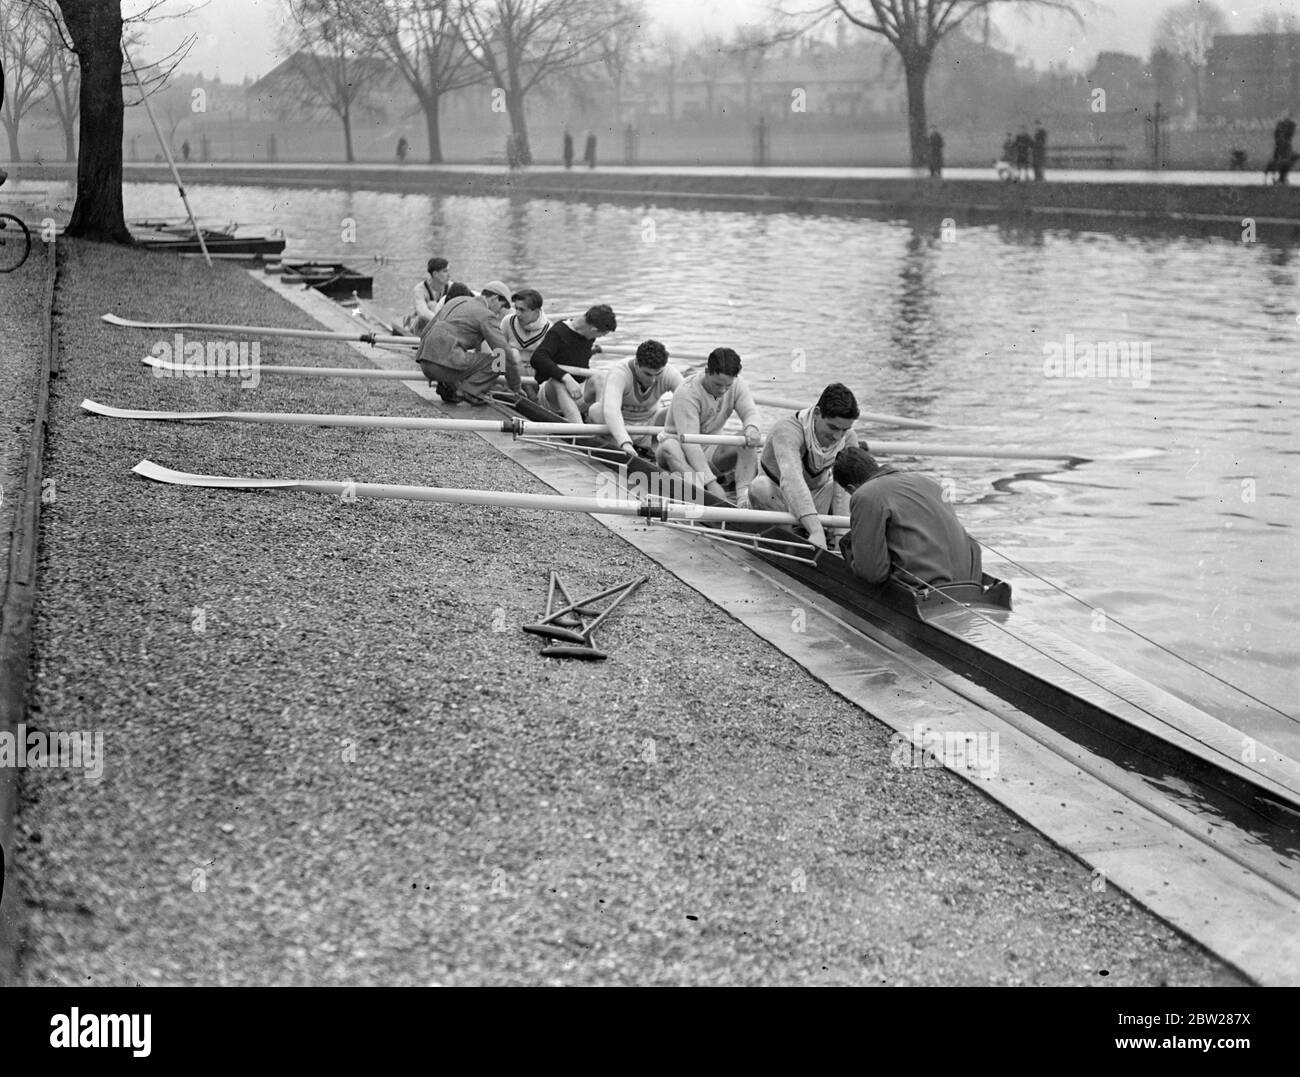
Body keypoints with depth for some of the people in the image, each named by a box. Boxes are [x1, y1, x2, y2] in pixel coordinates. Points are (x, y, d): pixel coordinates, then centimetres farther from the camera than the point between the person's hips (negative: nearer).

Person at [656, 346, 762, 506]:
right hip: (682, 449, -5)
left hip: (711, 450, 5)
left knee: (749, 440, -20)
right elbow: (689, 441, -33)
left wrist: (752, 427, -45)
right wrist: (711, 483, -42)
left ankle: (743, 496, -34)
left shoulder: (737, 384, -7)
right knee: (669, 447, -39)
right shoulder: (686, 394, -27)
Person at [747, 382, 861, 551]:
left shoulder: (848, 438, -18)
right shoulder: (787, 430, -35)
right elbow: (791, 479, -51)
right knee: (760, 488, -38)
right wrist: (816, 530, -63)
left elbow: (845, 489, -25)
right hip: (778, 495, -5)